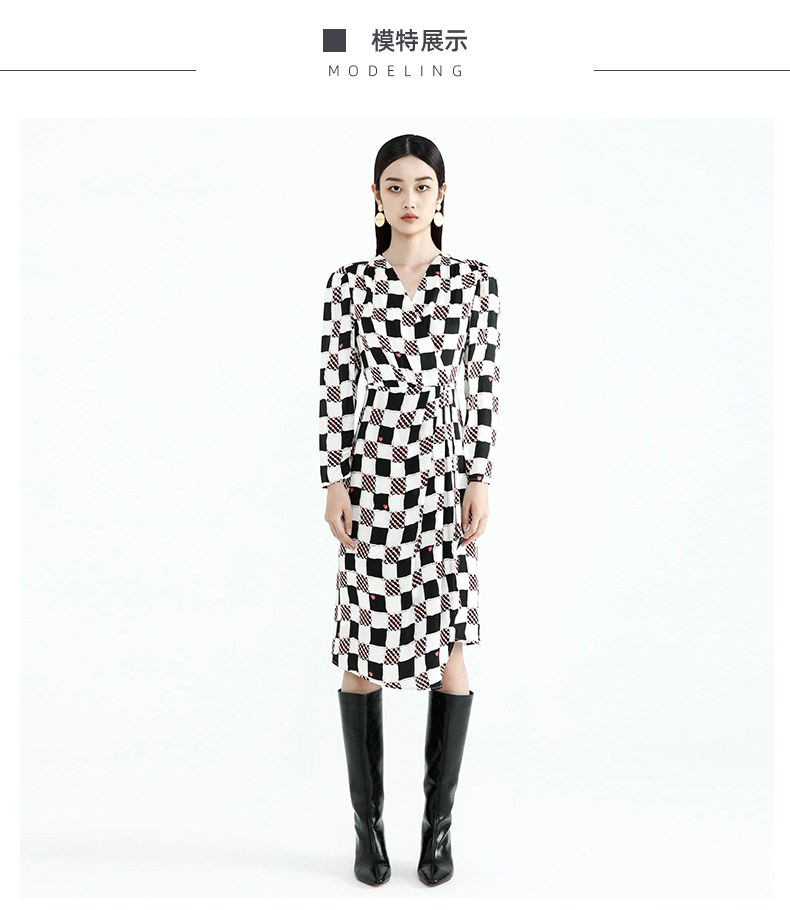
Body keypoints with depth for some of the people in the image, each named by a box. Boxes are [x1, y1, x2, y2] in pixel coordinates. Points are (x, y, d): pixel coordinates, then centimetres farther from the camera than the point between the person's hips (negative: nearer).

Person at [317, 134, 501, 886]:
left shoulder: (475, 282, 4)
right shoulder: (348, 284, 3)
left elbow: (484, 386, 2)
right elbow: (336, 387, 0)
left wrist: (481, 479, -4)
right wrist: (334, 484, -5)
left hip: (446, 470, 1)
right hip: (373, 466, 0)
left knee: (449, 645, 3)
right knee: (363, 645, 4)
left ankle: (438, 823, 22)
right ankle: (368, 825, 22)